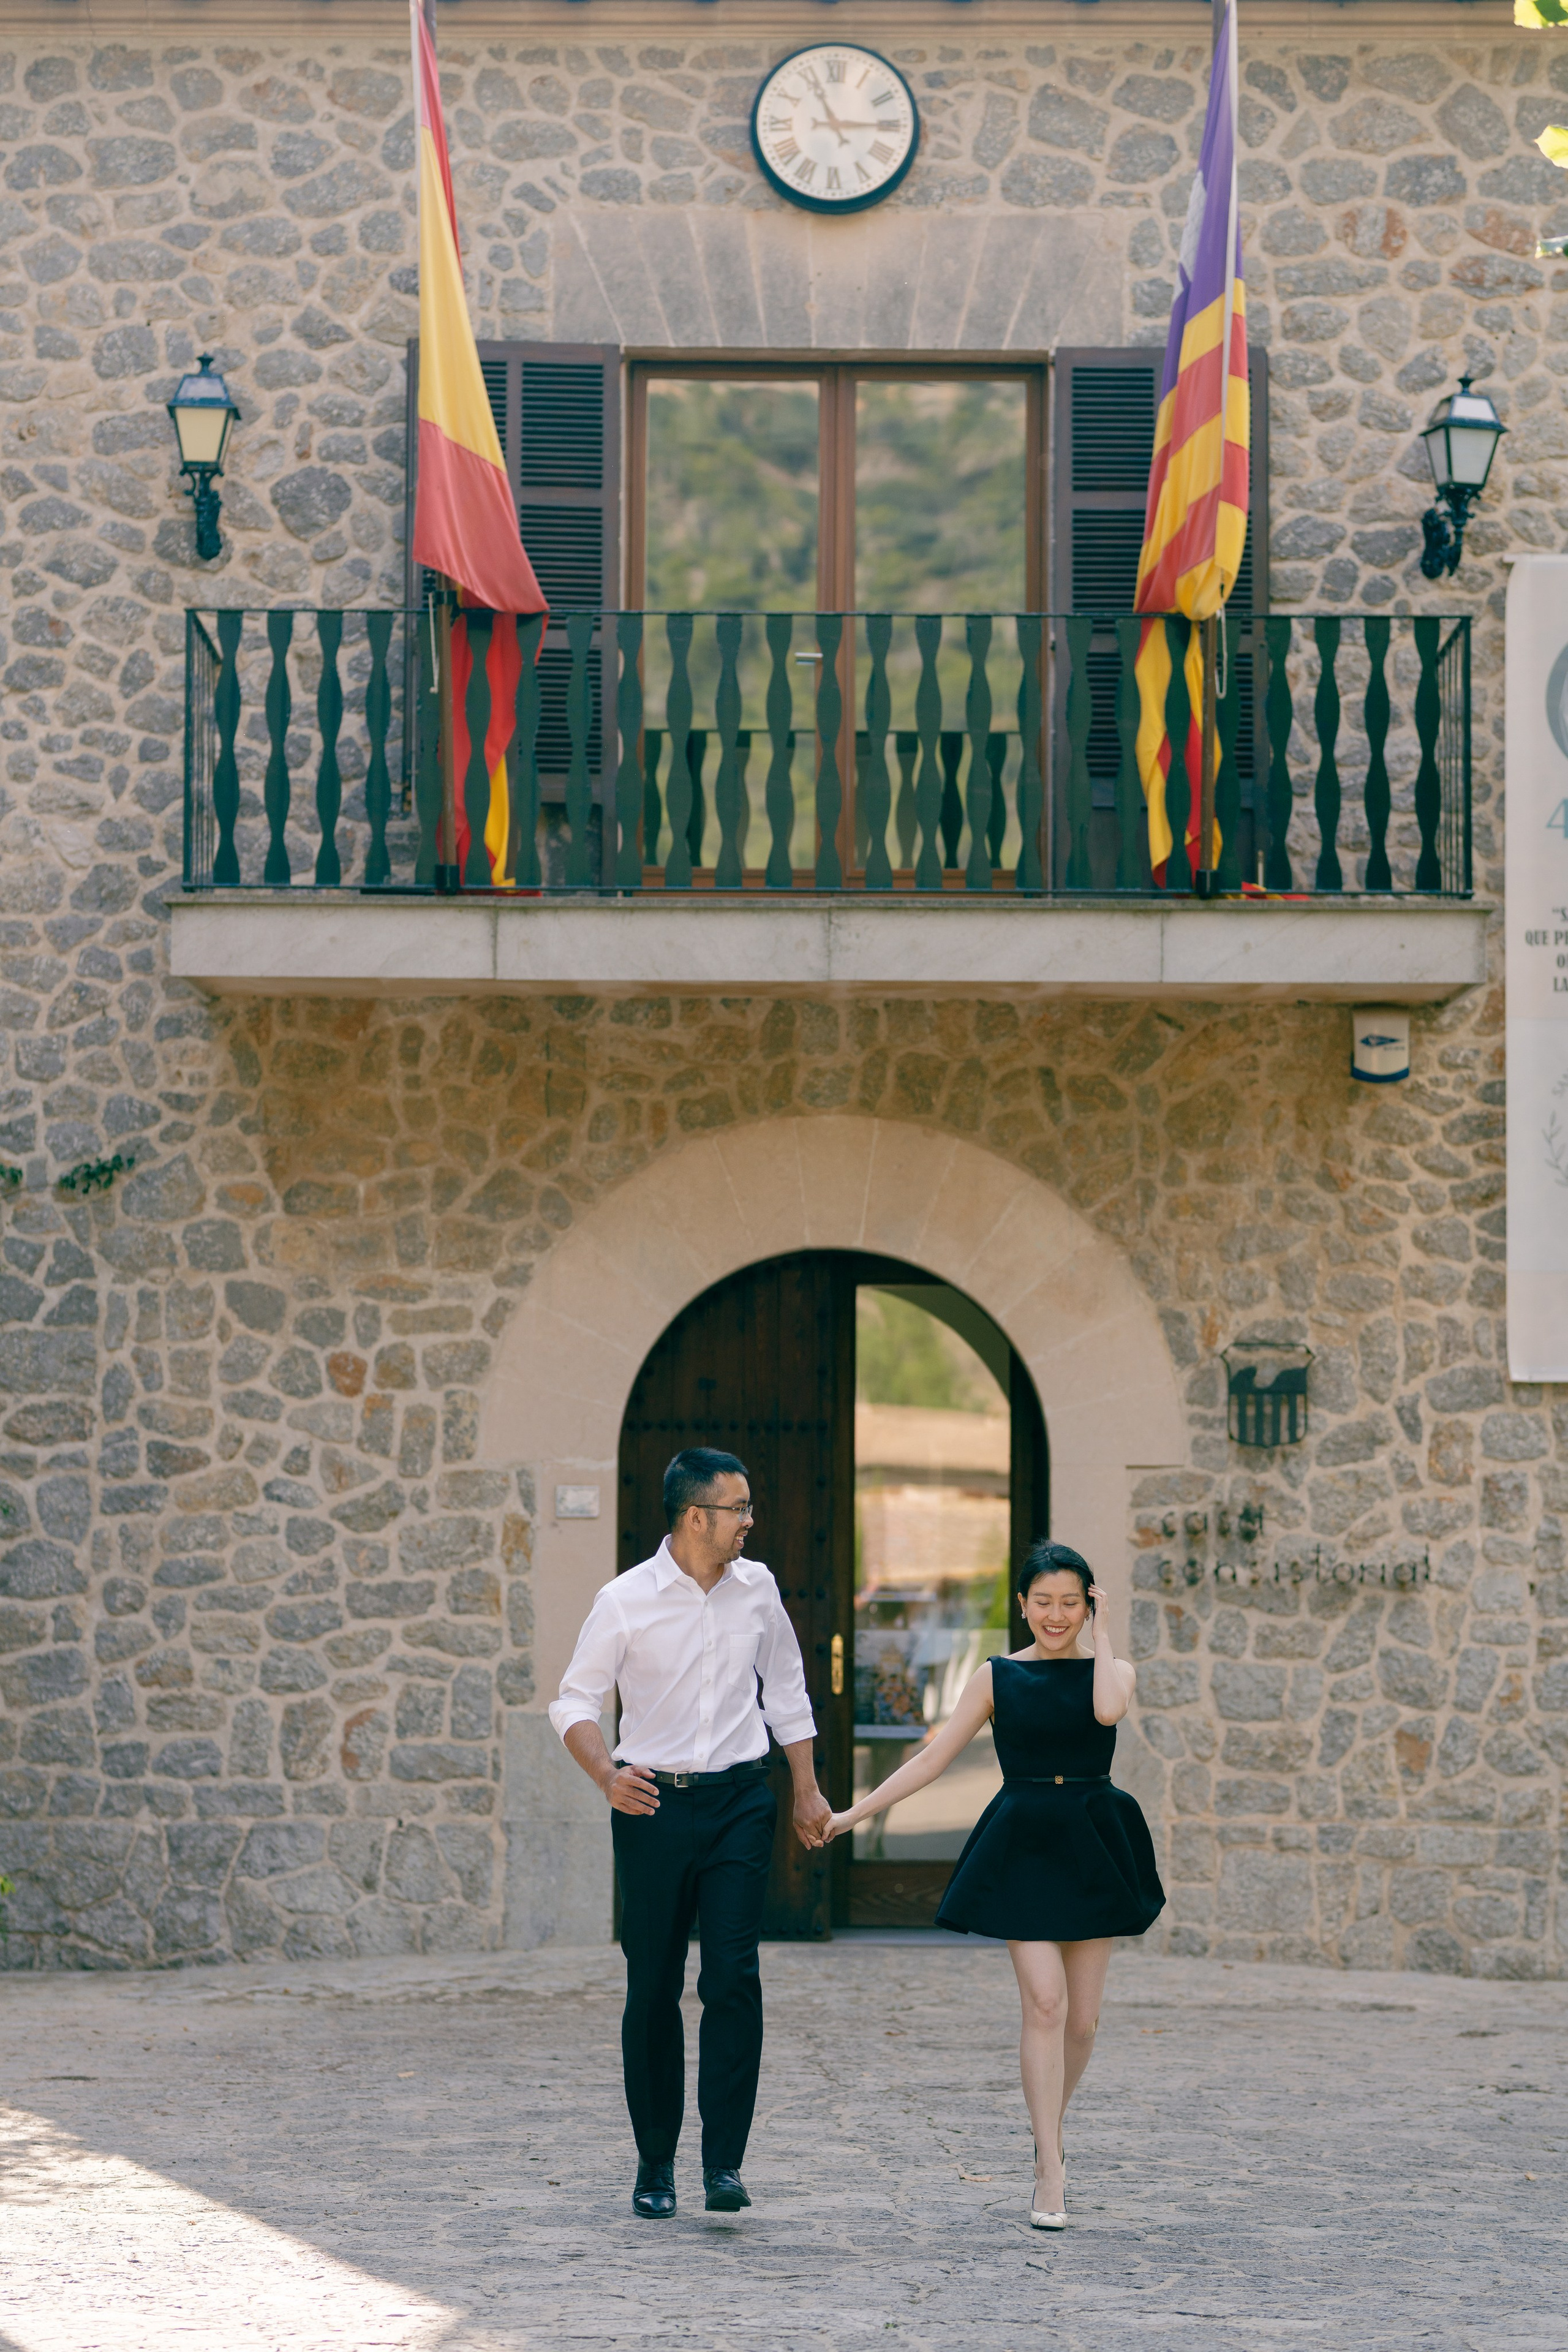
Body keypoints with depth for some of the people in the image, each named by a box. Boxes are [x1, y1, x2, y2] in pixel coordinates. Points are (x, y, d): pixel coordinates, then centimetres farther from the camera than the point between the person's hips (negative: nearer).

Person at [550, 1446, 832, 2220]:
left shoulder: (756, 1588, 5)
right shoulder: (626, 1600, -6)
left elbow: (787, 1691, 18)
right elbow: (576, 1701, -2)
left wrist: (807, 1790, 18)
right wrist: (606, 1773, -20)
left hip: (739, 1804, 2)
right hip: (655, 1805, -2)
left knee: (733, 1975, -12)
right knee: (653, 1989, 3)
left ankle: (724, 2163, -11)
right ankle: (655, 2164, 14)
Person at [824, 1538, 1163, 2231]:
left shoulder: (1112, 1670, 5)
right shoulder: (997, 1678, 4)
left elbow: (1108, 1709, -21)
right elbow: (932, 1758, 4)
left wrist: (1102, 1634, -8)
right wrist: (854, 1813, 0)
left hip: (1092, 1848, 1)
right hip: (1022, 1846, -1)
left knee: (1082, 2018, 5)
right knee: (1045, 2001, -14)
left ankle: (1049, 2131, 31)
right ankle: (1050, 2173, -10)